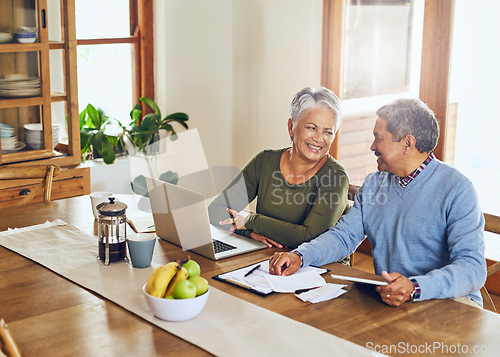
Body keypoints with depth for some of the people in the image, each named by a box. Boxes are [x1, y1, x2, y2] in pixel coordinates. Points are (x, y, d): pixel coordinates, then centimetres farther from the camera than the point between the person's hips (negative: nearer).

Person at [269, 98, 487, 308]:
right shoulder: (373, 184, 13)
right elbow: (344, 235, 12)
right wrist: (300, 256, -8)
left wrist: (414, 288, -37)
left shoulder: (457, 190, -10)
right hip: (384, 298, 5)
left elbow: (472, 268, -19)